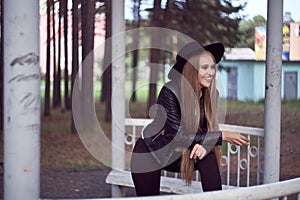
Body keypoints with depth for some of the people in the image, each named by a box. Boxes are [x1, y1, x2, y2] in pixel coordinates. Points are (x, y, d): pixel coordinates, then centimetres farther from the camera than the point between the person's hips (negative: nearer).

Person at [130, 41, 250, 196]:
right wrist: (223, 136, -32)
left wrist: (203, 144, -33)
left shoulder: (210, 94, -11)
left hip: (179, 155, 4)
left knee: (208, 157, -24)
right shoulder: (170, 92, -27)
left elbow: (208, 130, -7)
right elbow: (178, 136, -30)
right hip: (150, 153, -3)